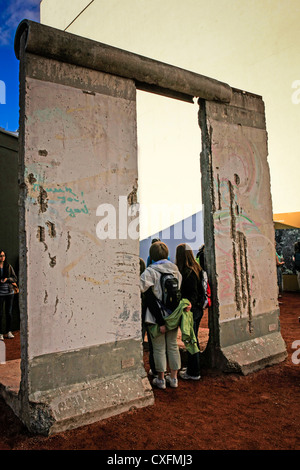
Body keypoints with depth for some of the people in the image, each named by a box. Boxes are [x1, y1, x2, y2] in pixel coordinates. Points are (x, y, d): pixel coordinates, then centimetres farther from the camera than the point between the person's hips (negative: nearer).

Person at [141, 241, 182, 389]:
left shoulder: (149, 272, -13)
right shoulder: (175, 269, 1)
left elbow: (150, 299, -16)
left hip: (157, 316, -4)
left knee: (159, 348, 8)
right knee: (173, 346, 15)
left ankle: (161, 379, 19)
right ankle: (173, 378, 25)